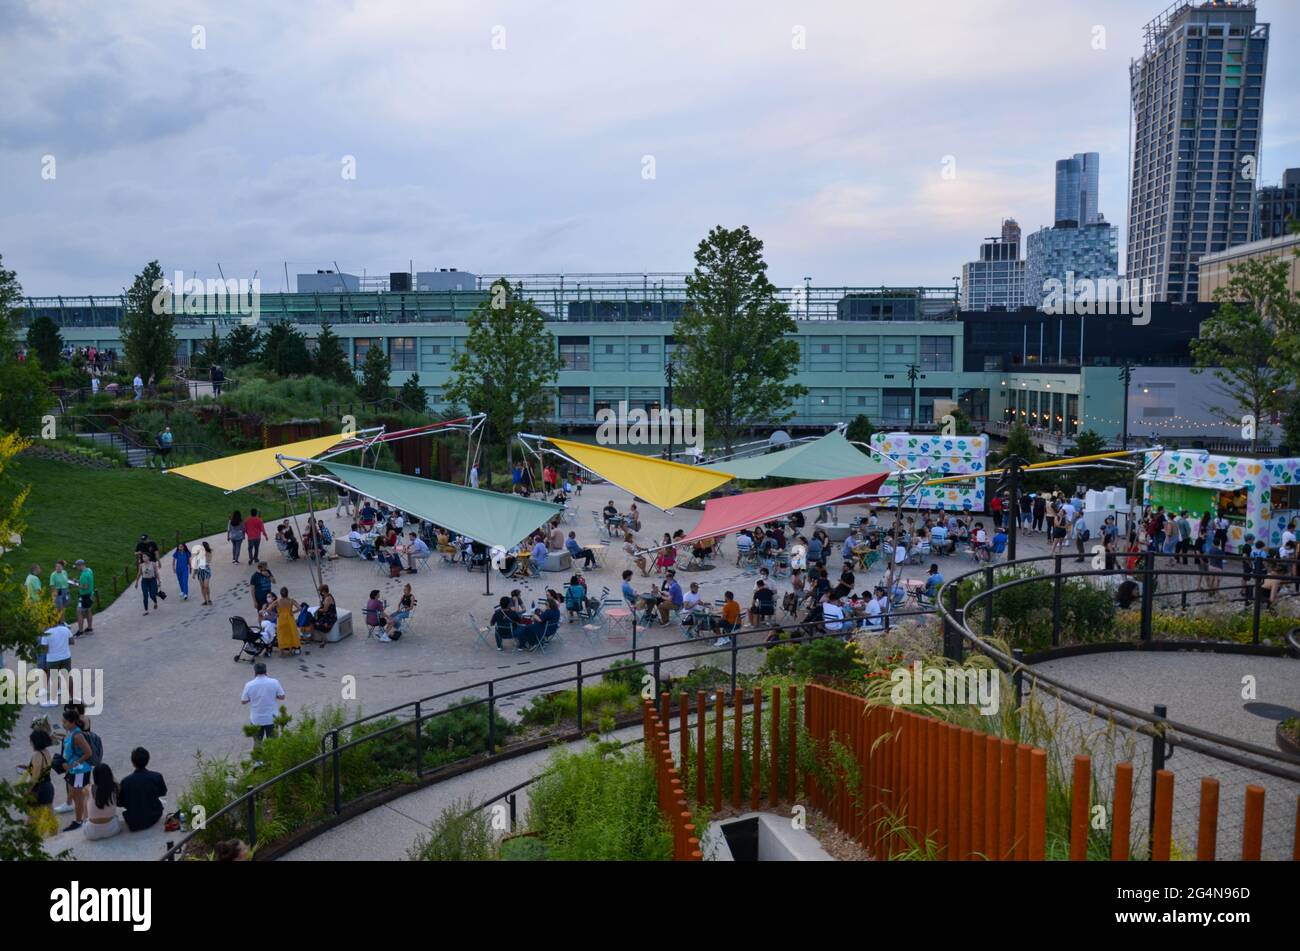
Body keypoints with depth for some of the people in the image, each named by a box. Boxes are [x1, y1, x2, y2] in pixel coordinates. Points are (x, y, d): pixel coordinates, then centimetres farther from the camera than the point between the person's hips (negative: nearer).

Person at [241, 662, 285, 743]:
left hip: (256, 720, 0)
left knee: (257, 743, 18)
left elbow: (243, 701, -2)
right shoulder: (274, 682, -13)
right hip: (272, 719, 0)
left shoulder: (249, 685, -13)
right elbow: (282, 697, -5)